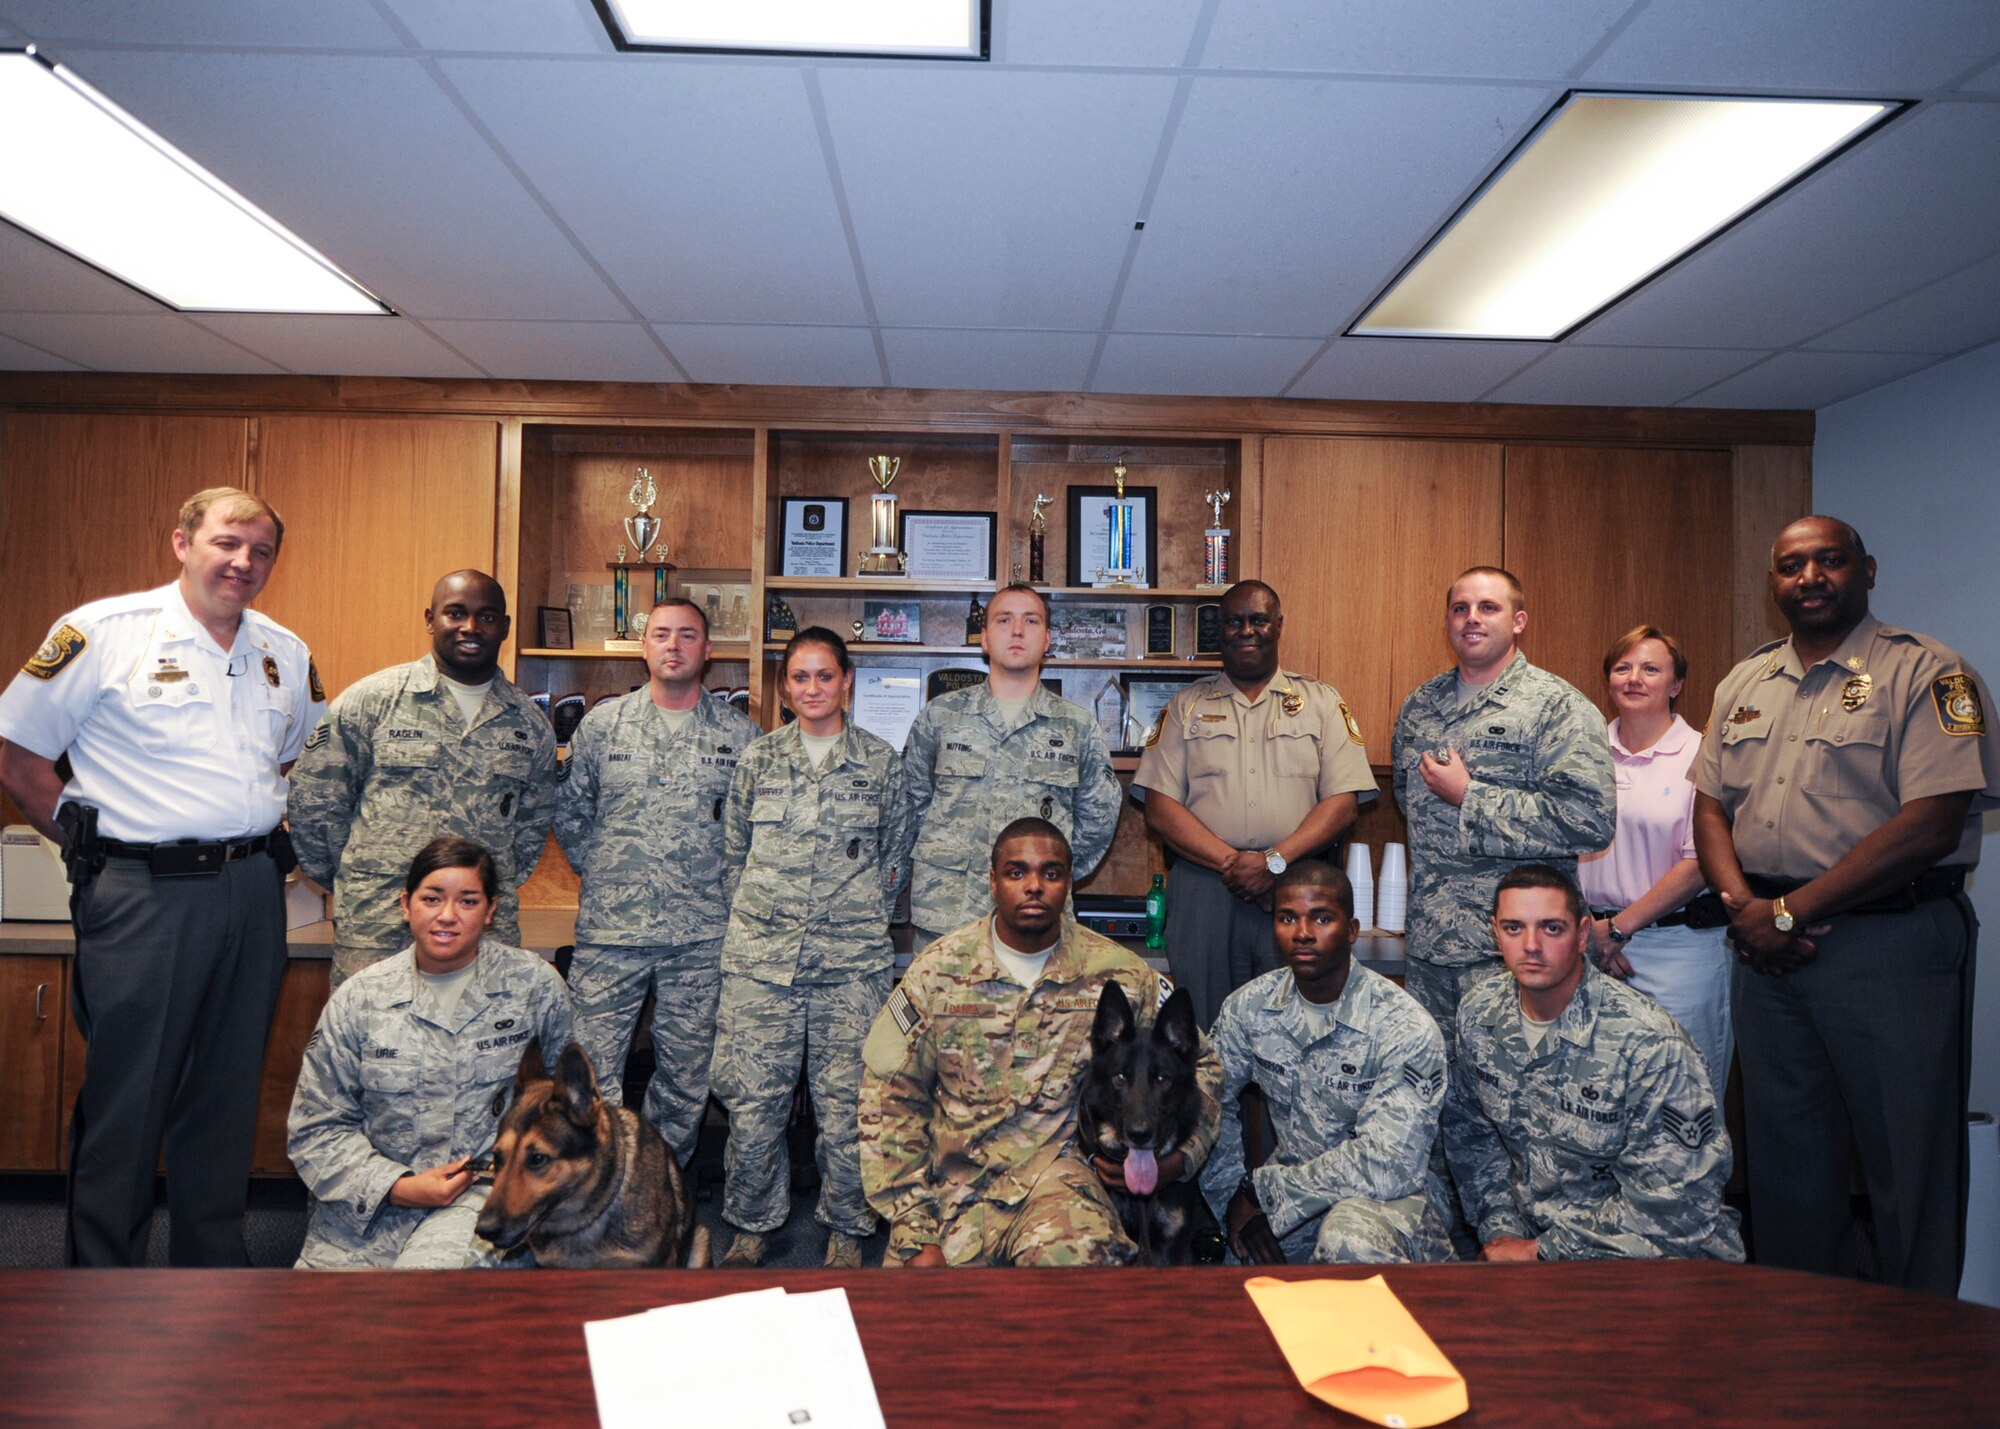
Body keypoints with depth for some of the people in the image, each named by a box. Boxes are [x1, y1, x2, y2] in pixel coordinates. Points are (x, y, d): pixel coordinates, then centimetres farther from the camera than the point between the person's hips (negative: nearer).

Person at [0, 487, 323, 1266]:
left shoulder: (287, 654, 10)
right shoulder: (101, 632, -5)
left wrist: (270, 839, 10)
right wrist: (92, 842, -5)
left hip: (253, 898, 5)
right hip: (144, 900, -5)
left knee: (229, 1094, 14)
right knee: (125, 1097, 5)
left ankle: (216, 1268, 29)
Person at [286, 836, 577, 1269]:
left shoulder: (534, 984, -3)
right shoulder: (359, 998, -2)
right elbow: (315, 1128, 2)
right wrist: (397, 1186, -9)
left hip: (483, 1185, -3)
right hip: (369, 1197, 3)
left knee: (430, 1267, -30)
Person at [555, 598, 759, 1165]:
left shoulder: (740, 733, 3)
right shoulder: (602, 723, 5)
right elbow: (568, 812, 12)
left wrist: (723, 880, 2)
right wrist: (601, 872, 6)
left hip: (701, 935, 0)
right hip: (610, 928, 0)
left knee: (687, 1075, 10)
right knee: (591, 1073, 2)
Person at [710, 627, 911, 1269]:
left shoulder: (881, 761, 5)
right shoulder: (758, 758, 8)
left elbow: (896, 858, 11)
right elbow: (733, 852, 14)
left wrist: (862, 923, 9)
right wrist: (757, 918, 10)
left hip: (852, 957, -1)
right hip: (761, 952, 1)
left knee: (846, 1101, 2)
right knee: (753, 1100, 4)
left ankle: (846, 1230, 21)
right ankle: (751, 1225, 24)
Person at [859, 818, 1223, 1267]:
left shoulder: (1118, 974, 1)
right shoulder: (940, 969, 0)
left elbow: (1198, 1062, 13)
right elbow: (889, 1099, 1)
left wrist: (1178, 1159, -4)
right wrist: (915, 1235, -6)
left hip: (1060, 1169, -1)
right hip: (953, 1176, 1)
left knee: (1074, 1258, -32)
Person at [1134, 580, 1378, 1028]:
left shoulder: (1323, 703, 11)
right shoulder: (1186, 706, 12)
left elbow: (1343, 804, 1)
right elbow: (1160, 809, 3)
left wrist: (1275, 861, -13)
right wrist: (1230, 862, -10)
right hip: (1203, 887, 1)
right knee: (1203, 1029, 3)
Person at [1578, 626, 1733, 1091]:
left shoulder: (1699, 756, -2)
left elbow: (1699, 864, -8)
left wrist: (1620, 926, -8)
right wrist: (1590, 930, -2)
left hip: (1678, 947, -3)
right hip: (1591, 944, 3)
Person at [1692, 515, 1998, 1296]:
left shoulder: (1925, 672, -7)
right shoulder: (1744, 684, 13)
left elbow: (1931, 823, -17)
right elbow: (1711, 805, 13)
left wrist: (1791, 911, -16)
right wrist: (1743, 905, -5)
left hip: (1890, 945, -6)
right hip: (1766, 945, 6)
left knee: (1907, 1159, 4)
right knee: (1784, 1150, 15)